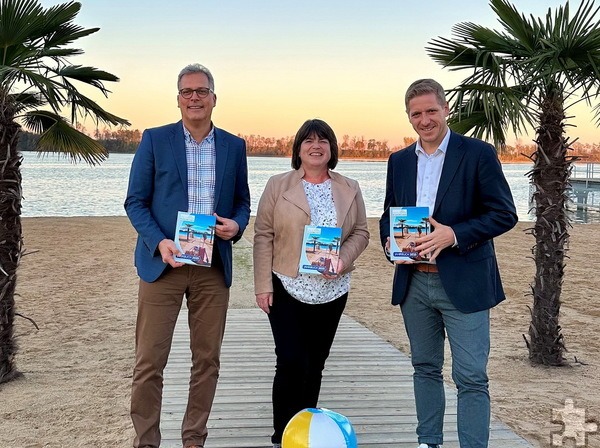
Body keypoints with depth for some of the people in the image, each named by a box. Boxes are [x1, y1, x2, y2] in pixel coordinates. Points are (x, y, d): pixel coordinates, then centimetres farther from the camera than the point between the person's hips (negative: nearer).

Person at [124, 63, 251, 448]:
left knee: (207, 359, 8)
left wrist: (236, 225, -8)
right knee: (150, 361, 0)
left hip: (214, 268, 3)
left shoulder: (234, 146, 8)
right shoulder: (154, 140, 1)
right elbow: (135, 201, 0)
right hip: (163, 263, -2)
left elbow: (242, 202, 15)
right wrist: (159, 242, -16)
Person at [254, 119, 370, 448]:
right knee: (291, 362, -9)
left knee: (314, 365, 10)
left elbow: (360, 232, 7)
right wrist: (263, 285, -8)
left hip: (332, 291, 3)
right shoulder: (278, 186, 0)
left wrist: (344, 260, -13)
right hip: (287, 288, -3)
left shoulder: (349, 189, 7)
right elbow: (263, 236, -2)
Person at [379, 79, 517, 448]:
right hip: (414, 282, 5)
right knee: (425, 368, 16)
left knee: (471, 376, -3)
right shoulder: (399, 161, 10)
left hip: (463, 283, -5)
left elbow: (505, 214, -8)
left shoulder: (478, 153, -6)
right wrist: (390, 241, -5)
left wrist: (453, 235, -20)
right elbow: (389, 215, 17)